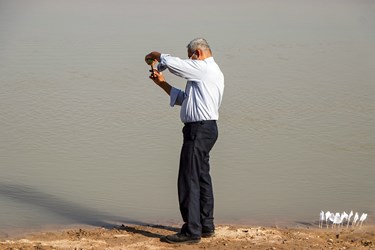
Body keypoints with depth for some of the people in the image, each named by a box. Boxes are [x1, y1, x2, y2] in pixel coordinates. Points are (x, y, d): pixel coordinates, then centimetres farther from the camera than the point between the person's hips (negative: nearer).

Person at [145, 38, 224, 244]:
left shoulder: (204, 68, -12)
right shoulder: (211, 71, 20)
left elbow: (170, 62, -14)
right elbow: (184, 99, 22)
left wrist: (154, 55, 6)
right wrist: (162, 83, 19)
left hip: (199, 129, -11)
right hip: (206, 128, 11)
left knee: (189, 179, -8)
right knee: (202, 177, 17)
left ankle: (191, 231, -6)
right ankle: (206, 226, 26)